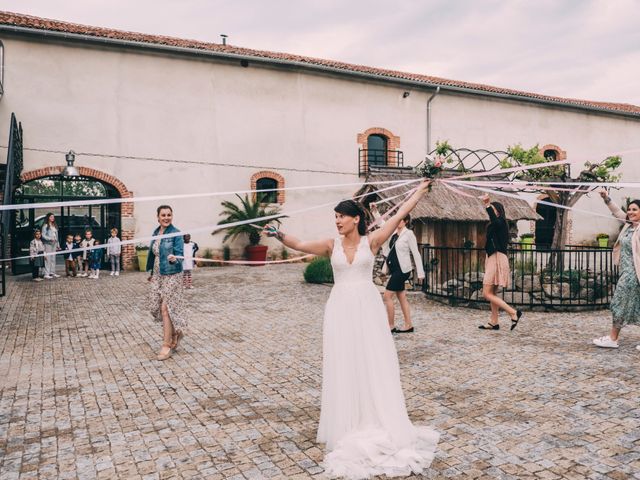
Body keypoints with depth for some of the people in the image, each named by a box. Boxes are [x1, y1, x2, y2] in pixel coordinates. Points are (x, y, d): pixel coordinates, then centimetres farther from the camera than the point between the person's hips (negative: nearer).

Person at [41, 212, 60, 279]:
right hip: (48, 244, -7)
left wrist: (58, 244, 17)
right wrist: (50, 239, -22)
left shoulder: (55, 226, 17)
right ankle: (46, 274, -8)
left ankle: (52, 272, 15)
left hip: (54, 244, 7)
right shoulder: (45, 226, -3)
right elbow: (43, 235, -9)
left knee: (53, 258, 9)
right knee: (48, 258, -8)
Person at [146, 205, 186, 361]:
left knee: (166, 308, -6)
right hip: (158, 276, 7)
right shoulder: (155, 232, 8)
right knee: (155, 307, 8)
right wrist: (151, 272, 22)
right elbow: (152, 253, 17)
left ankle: (167, 345, 3)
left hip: (171, 275, -7)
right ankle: (176, 332, 29)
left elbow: (180, 253, -18)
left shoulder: (176, 233, -12)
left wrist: (174, 259, -40)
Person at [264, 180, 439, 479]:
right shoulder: (332, 245, 3)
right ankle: (349, 426, 18)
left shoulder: (371, 241, -1)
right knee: (343, 366, 6)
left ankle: (378, 422, 18)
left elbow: (400, 215, 0)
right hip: (340, 309, 2)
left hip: (367, 308, -1)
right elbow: (301, 245, -5)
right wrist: (279, 236, -22)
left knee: (373, 363, 5)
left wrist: (421, 189, 3)